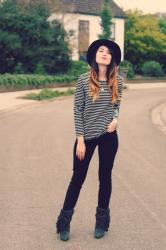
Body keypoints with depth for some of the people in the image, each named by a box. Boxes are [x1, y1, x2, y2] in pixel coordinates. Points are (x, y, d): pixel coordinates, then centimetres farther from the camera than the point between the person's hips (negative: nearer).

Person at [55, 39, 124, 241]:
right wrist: (80, 139, -10)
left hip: (108, 135, 2)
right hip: (87, 136, -2)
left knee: (105, 177, 11)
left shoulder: (117, 81, 0)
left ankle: (102, 220, 27)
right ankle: (64, 222, 18)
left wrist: (115, 118, -9)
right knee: (78, 178, 6)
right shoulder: (83, 80, -8)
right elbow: (77, 110, -7)